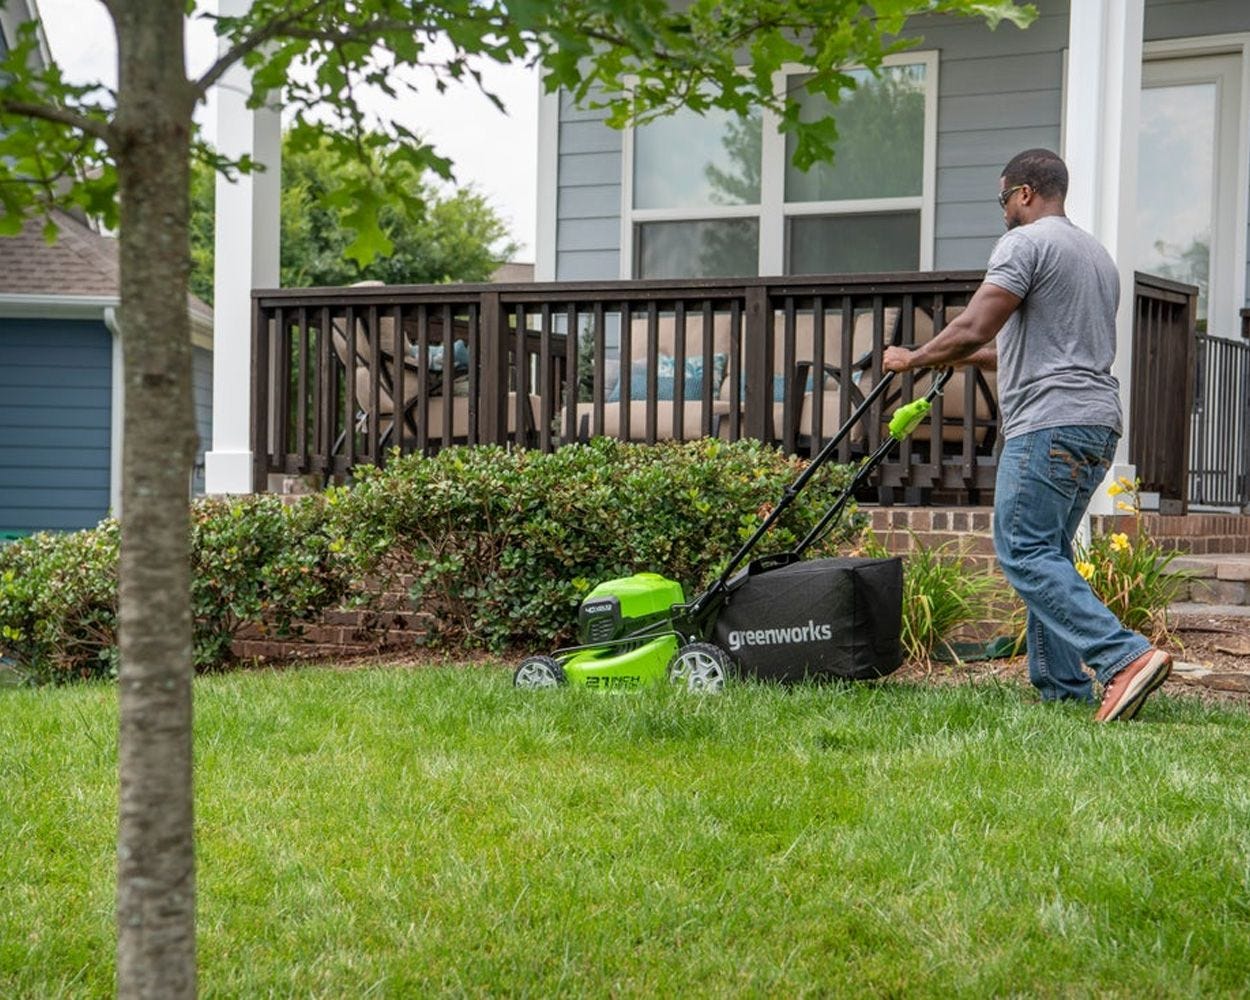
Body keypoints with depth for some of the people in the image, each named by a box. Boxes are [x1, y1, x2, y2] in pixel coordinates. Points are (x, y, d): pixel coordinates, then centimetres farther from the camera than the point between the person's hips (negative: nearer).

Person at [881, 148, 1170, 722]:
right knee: (1046, 554, 14)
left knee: (1025, 555, -11)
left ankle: (1125, 658, -22)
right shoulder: (1098, 255, 25)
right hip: (1100, 423, 10)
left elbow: (973, 329, -14)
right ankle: (1060, 685, 11)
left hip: (1049, 424, -10)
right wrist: (967, 358, 40)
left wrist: (914, 359, 3)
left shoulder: (1025, 243, -5)